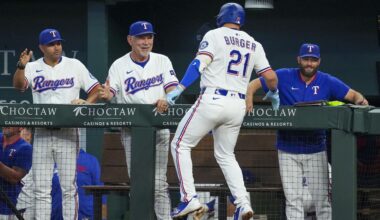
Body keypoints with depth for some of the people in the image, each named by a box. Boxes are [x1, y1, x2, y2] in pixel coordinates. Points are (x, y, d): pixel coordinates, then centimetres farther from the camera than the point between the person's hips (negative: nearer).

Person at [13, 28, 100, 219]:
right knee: (41, 188, 2)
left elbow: (96, 89, 6)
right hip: (42, 134, 1)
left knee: (68, 186, -2)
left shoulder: (75, 66, 5)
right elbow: (18, 84, -14)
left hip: (67, 133, -1)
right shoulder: (33, 68, 5)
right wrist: (21, 66, -33)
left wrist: (86, 104, -13)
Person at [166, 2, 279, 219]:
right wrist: (274, 93, 32)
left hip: (212, 101, -5)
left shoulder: (214, 35, 0)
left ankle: (189, 197, -5)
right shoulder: (254, 44, 13)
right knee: (226, 154, 20)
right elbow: (271, 76, 11)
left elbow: (199, 64, -13)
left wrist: (179, 89, -17)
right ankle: (243, 203, 3)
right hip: (238, 106, 5)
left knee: (180, 145, 7)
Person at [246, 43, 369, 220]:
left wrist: (360, 101, -24)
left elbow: (353, 95, 0)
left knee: (321, 198, 2)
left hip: (315, 151, 0)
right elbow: (253, 85, -1)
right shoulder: (284, 77, -4)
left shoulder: (328, 82, -1)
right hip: (288, 150, 0)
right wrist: (248, 102, -20)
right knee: (293, 200, 2)